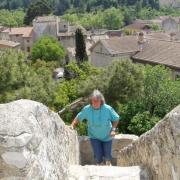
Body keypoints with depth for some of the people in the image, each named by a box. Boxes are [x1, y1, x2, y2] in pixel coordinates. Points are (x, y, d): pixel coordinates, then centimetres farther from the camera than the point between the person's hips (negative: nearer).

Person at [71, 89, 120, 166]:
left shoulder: (108, 109, -22)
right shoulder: (86, 109, -19)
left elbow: (116, 119, -8)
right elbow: (78, 118, -5)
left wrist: (113, 129, -18)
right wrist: (72, 126, -19)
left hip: (107, 136, 0)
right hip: (94, 137, 0)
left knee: (107, 155, 11)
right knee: (98, 155, -9)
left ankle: (108, 164, 48)